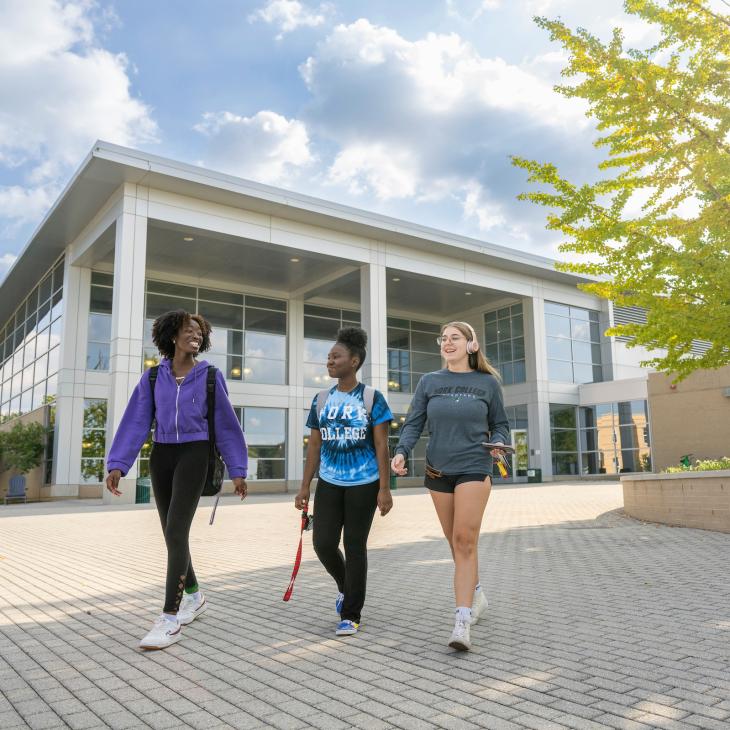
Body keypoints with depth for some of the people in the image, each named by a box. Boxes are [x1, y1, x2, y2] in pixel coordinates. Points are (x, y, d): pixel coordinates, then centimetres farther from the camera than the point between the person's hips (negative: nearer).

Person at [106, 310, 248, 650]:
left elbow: (226, 425, 0)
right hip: (161, 456, 4)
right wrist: (118, 465, -9)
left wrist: (237, 470, 0)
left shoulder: (210, 376, -2)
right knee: (172, 533, 11)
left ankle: (171, 618, -7)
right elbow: (136, 423, 1)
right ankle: (194, 596, 32)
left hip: (193, 454, -4)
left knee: (176, 531, -14)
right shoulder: (153, 377, 3)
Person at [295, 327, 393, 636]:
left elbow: (381, 446, -6)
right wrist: (304, 487, 6)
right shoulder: (321, 400, 6)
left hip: (363, 484, -4)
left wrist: (385, 489, -11)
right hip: (329, 484, 4)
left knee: (355, 547, 3)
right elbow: (314, 446, 9)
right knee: (323, 543, 0)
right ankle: (345, 585, 32)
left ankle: (350, 616, 17)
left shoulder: (372, 398, -5)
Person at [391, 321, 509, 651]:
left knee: (465, 540, -12)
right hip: (438, 470, 3)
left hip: (474, 467, -3)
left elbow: (500, 425, 10)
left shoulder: (488, 383, 2)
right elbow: (413, 423, 2)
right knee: (454, 541, 12)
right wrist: (401, 451, -15)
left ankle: (462, 621, -12)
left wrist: (497, 443, -12)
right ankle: (477, 593, 35)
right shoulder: (429, 382, 5)